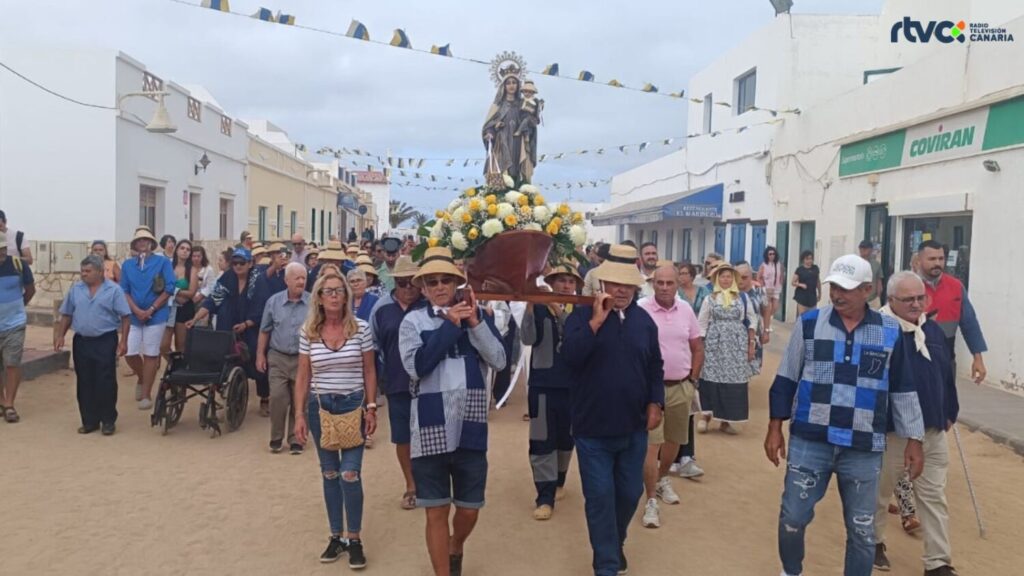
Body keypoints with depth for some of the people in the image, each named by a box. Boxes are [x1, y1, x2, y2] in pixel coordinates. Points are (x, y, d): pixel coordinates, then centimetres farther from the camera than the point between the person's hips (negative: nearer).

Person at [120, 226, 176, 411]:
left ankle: (146, 395, 9)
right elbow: (124, 290, 7)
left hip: (156, 315, -3)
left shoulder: (163, 262, -2)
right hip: (133, 316, 3)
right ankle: (142, 379, 29)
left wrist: (150, 310, -11)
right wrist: (137, 310, -10)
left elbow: (169, 289, -6)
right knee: (130, 353, -1)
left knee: (150, 355, 0)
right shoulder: (127, 265, 9)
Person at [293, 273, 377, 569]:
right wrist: (300, 414, 0)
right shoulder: (308, 332, -1)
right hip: (320, 406, 2)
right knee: (329, 474, 11)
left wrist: (371, 408, -4)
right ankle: (336, 536, 24)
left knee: (350, 474, -6)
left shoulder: (361, 328, -6)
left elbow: (369, 372, 0)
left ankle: (354, 539, 9)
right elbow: (303, 377, 4)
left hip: (353, 405, -2)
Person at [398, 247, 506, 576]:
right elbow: (416, 366, -16)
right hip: (430, 429, -2)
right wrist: (450, 325, -16)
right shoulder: (413, 321, -1)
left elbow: (499, 361, -7)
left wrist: (475, 322, -17)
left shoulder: (476, 315, 4)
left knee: (469, 510, 14)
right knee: (437, 511, 7)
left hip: (470, 428, 2)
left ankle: (455, 549, 46)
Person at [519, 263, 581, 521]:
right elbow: (528, 339, -16)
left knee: (566, 439, 16)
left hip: (573, 384, 2)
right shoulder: (539, 308, -2)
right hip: (543, 384, -2)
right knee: (542, 441, -1)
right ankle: (545, 497, 5)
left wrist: (562, 312, -28)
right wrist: (530, 305, -25)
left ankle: (558, 481, 37)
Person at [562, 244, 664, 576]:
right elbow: (570, 356, -22)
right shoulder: (582, 316, -6)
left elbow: (655, 367, 13)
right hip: (593, 428, -4)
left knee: (630, 493, 15)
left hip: (633, 427, 4)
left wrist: (655, 403, 2)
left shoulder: (644, 320, 6)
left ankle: (615, 544, 41)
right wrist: (596, 321, -24)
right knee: (600, 497, 0)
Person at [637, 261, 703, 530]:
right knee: (651, 444, -6)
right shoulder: (639, 309, -13)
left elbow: (697, 349, 13)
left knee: (674, 440, 18)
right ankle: (651, 501, 2)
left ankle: (663, 479, 42)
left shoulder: (686, 310, 2)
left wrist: (692, 380, 8)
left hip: (681, 387, 5)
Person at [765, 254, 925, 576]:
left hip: (864, 448, 0)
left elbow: (903, 391, 8)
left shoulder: (890, 332, 1)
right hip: (809, 442, 0)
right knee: (792, 517, 7)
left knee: (862, 530, 9)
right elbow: (786, 380, 4)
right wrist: (775, 429, 4)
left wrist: (914, 440, 8)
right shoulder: (810, 323, -1)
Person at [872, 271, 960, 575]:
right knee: (879, 491, 13)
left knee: (934, 497, 9)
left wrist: (950, 413, 17)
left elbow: (947, 375, 16)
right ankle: (874, 542, 34)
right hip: (891, 432, -6)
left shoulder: (933, 330, 6)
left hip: (933, 431, 6)